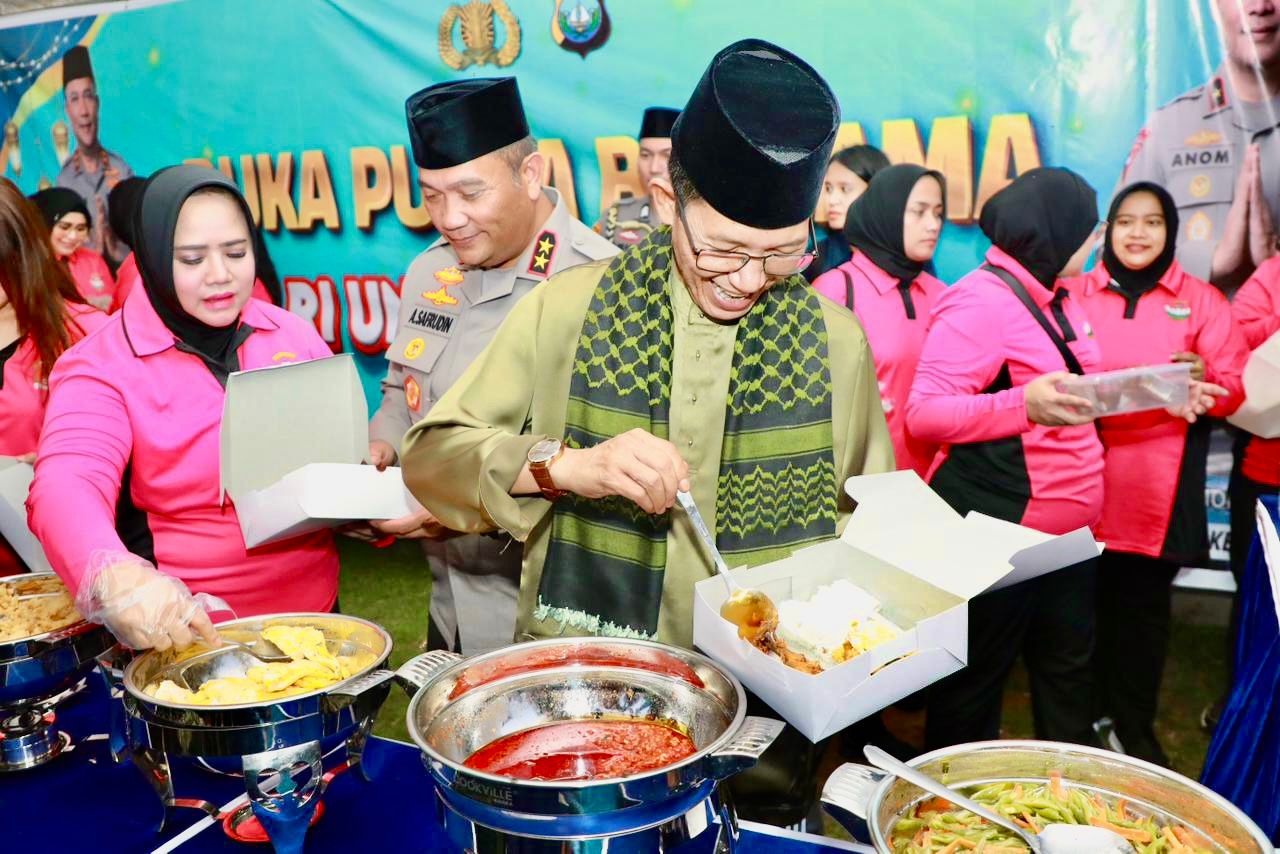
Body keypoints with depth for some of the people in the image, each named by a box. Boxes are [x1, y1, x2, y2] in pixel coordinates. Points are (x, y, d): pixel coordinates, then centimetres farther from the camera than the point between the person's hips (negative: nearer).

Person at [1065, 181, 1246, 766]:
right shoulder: (1074, 294, 9)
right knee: (1087, 601, 2)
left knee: (1144, 607, 4)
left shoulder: (1203, 301, 7)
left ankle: (1135, 728, 20)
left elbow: (1236, 389, 5)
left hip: (1159, 487, 0)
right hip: (1085, 481, 1)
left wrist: (1205, 379, -17)